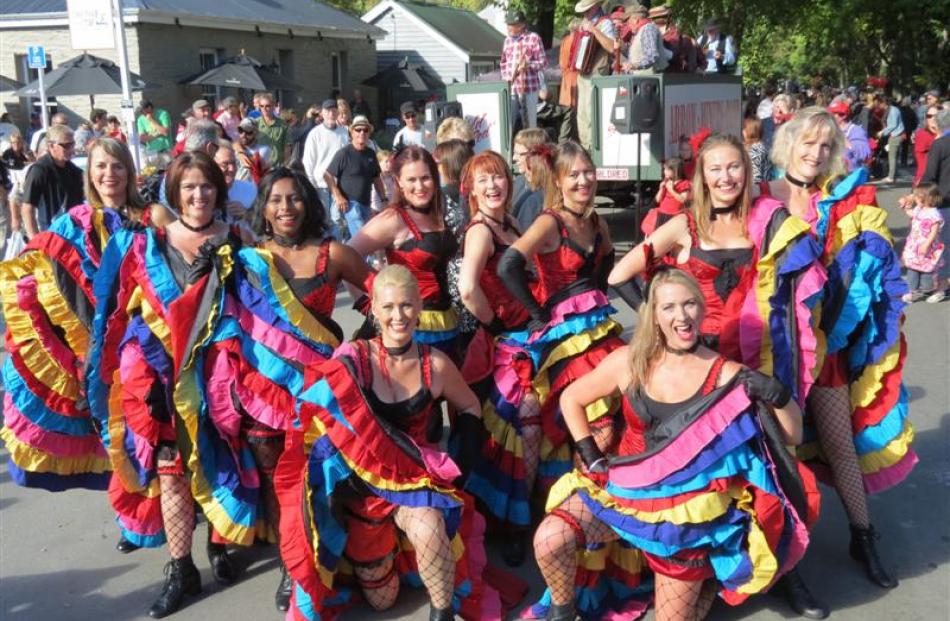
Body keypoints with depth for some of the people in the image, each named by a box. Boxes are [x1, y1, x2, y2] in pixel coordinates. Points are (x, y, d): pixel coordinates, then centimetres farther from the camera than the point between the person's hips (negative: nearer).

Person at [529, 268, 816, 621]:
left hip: (688, 506, -1)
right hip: (623, 487, 2)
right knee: (550, 539, -23)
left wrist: (779, 396, -27)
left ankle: (709, 574, 36)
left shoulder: (727, 376, -10)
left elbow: (792, 437, -7)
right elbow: (571, 399, 8)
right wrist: (591, 457, 0)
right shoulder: (630, 361, -5)